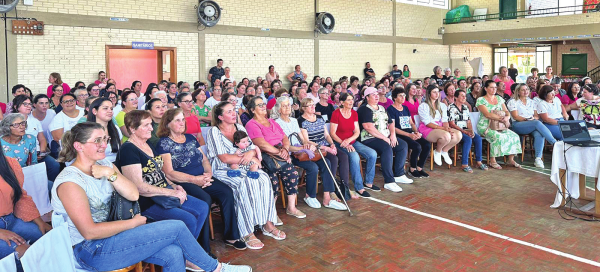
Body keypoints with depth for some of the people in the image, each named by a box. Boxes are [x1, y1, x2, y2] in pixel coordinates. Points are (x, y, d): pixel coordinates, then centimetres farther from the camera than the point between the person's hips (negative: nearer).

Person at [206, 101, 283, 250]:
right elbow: (224, 158, -15)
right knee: (246, 183, -34)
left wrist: (252, 153, -14)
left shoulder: (240, 128, 14)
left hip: (242, 168, 6)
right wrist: (245, 158, -11)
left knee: (264, 178, -23)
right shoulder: (214, 132, -6)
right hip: (223, 171, -6)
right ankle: (247, 233, -29)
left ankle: (268, 223, -17)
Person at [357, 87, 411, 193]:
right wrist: (384, 138, -18)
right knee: (387, 148, -33)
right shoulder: (364, 109, -8)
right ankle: (389, 182, -30)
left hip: (385, 137, 9)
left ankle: (398, 175, 5)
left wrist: (392, 134, 1)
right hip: (369, 139, -9)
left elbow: (390, 123, 22)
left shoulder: (382, 108, 20)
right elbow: (369, 127, -19)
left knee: (403, 145, -2)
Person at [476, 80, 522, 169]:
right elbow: (487, 114, -17)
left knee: (514, 136, -14)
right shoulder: (481, 100, -5)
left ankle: (511, 159, -2)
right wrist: (501, 118, -23)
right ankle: (492, 161, -22)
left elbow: (506, 111, 11)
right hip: (485, 126, -6)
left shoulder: (499, 98, 16)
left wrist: (507, 118, -13)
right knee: (498, 136, -33)